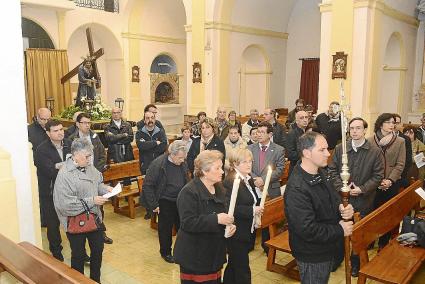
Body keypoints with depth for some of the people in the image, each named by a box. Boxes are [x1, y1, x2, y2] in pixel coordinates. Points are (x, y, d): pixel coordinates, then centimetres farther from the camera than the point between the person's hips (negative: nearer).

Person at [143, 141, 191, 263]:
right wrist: (153, 205, -14)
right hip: (165, 202, -4)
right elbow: (147, 185, -14)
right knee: (165, 229, 10)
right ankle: (165, 252, 31)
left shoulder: (183, 164, -3)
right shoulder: (158, 164, -18)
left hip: (181, 201, 4)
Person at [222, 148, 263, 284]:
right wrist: (252, 211, -25)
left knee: (233, 266, 22)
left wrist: (258, 209, 2)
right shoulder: (230, 181, -20)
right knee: (242, 269, 2)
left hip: (247, 231, 9)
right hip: (237, 233, -9)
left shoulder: (248, 179, 9)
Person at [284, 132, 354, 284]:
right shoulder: (296, 188, -31)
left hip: (329, 249, 8)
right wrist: (340, 230, -20)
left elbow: (334, 198, 14)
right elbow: (307, 230, -32)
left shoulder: (321, 173, -1)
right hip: (313, 258, -8)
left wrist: (342, 208, -10)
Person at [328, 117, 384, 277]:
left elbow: (377, 176, -4)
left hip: (363, 201, -1)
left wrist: (362, 189, -15)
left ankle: (356, 264, 30)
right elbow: (332, 170, 2)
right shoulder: (339, 149, 0)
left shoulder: (375, 152, -5)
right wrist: (341, 187, -12)